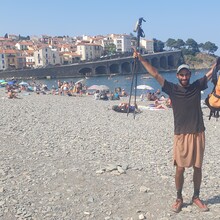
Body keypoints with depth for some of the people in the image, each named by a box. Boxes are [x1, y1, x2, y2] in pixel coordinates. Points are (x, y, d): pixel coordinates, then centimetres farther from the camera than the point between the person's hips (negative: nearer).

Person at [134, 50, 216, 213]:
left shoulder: (197, 86, 5)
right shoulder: (172, 89, -1)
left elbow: (211, 72, 8)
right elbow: (155, 74, -4)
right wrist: (141, 59, -6)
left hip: (198, 134, 2)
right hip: (181, 135, -2)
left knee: (197, 167, 11)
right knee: (180, 169, 1)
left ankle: (196, 197, 27)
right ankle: (179, 198, 19)